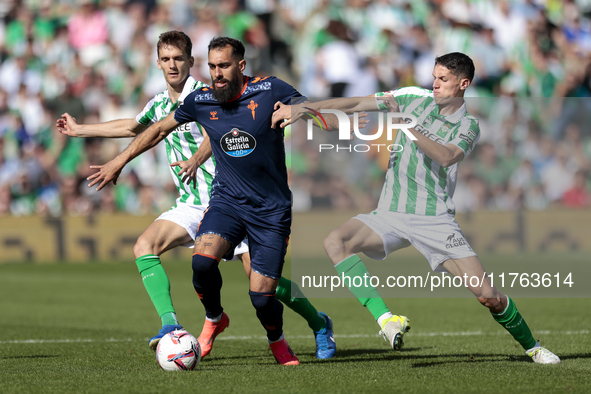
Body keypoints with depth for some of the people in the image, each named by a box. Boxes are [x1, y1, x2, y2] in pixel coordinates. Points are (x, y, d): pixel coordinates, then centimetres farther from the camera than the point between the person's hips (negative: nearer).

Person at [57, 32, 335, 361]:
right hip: (190, 206, 6)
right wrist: (79, 130, 38)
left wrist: (195, 161, -51)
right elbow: (132, 127, 31)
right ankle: (170, 325, -23)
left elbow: (213, 136, -31)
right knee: (144, 246, -17)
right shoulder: (160, 104, 10)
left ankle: (319, 323, 12)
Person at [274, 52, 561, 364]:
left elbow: (446, 156, -20)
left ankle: (532, 347, 15)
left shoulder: (468, 126, 1)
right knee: (336, 242, -27)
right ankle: (385, 319, -34)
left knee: (488, 295, -12)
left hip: (436, 219, -2)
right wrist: (301, 109, 3)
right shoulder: (413, 100, 6)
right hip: (391, 214, 2)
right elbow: (355, 104, 8)